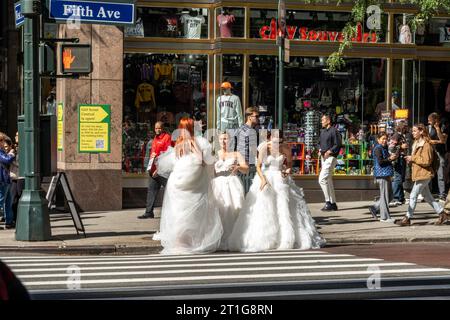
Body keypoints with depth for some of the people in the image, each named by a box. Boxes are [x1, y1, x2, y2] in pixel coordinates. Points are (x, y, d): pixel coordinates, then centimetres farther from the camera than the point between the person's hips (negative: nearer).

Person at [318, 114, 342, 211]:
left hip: (330, 158, -9)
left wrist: (329, 152, -19)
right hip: (323, 157, 9)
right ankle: (333, 204, 16)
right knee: (328, 181, 11)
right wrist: (320, 150, 8)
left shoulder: (333, 131, -11)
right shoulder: (322, 131, 15)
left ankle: (328, 202, -12)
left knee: (322, 179, -17)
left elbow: (338, 145, -14)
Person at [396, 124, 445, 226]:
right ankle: (441, 212, 22)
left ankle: (407, 218, -4)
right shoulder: (416, 143, 15)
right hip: (418, 174, 10)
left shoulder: (426, 145, -15)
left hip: (423, 174, -10)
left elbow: (427, 161, -21)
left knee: (413, 195, -8)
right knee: (427, 196, 14)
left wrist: (413, 158, -16)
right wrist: (411, 159, 6)